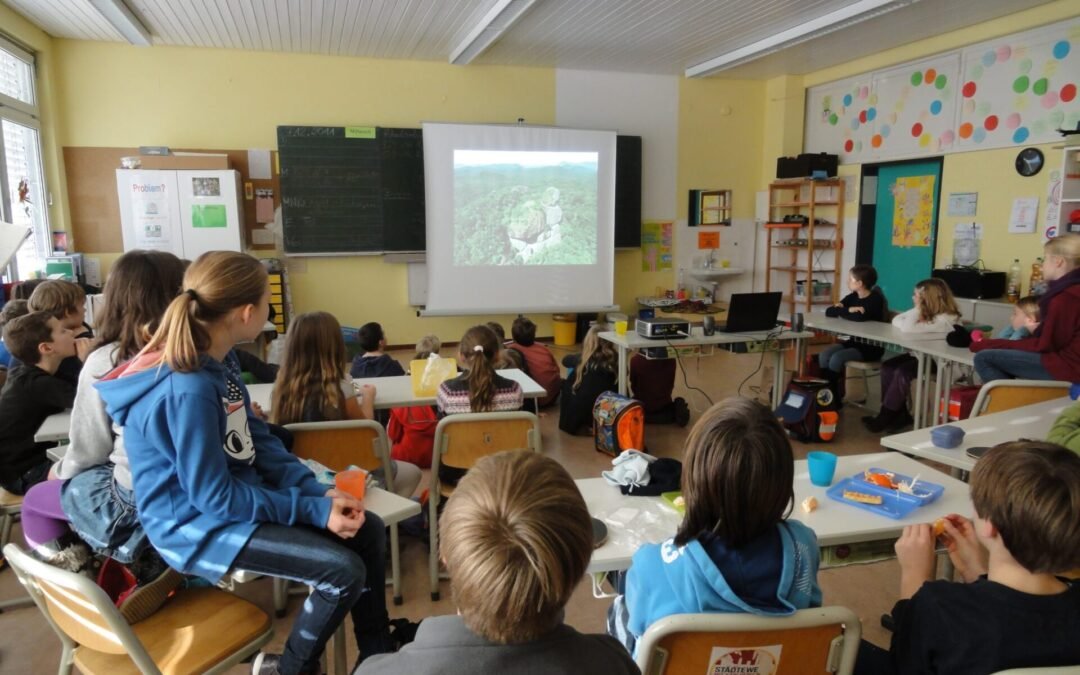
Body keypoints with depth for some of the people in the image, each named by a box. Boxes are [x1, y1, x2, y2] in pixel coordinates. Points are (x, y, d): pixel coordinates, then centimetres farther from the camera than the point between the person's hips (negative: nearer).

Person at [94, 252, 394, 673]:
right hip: (198, 525, -9)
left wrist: (319, 492, -7)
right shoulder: (188, 391, -29)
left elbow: (260, 444, 5)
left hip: (238, 496, 9)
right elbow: (214, 497, -26)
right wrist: (314, 509, -21)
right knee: (343, 570, -20)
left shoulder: (215, 365, 1)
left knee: (369, 531, 4)